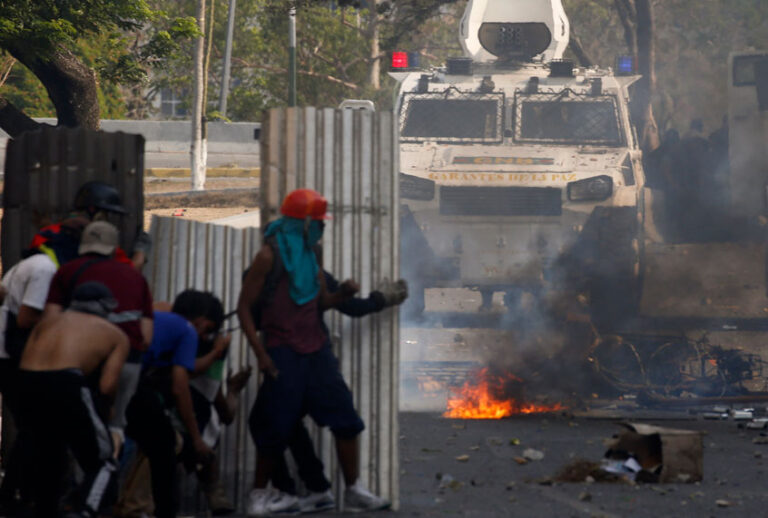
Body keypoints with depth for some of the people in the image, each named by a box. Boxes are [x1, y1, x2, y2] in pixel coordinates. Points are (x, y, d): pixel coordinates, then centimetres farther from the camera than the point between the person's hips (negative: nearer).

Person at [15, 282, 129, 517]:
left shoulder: (50, 321, 29)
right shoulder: (116, 335, 19)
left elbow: (25, 362, 15)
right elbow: (107, 386, 4)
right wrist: (101, 414, 21)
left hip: (26, 383, 4)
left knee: (46, 460, 26)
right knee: (101, 463, 11)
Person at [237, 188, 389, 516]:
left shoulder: (309, 255, 13)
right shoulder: (270, 256, -9)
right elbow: (244, 307, -9)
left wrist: (343, 293, -3)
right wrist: (260, 353, -16)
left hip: (315, 350, 7)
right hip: (284, 353, -7)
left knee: (345, 417, 2)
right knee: (276, 427, -1)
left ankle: (353, 489, 10)